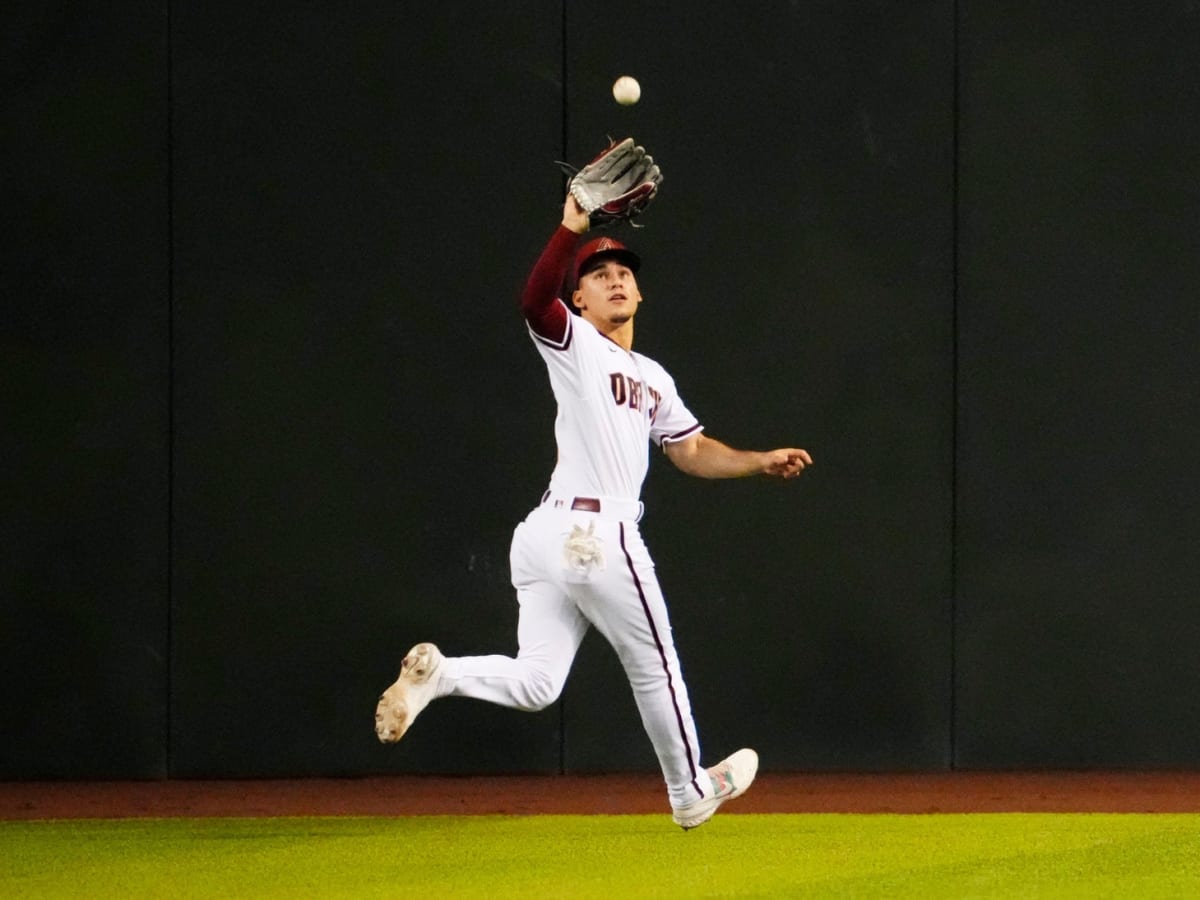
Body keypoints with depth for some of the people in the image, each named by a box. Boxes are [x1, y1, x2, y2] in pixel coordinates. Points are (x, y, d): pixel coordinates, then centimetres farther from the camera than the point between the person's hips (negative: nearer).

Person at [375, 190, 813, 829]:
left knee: (533, 685, -1)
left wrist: (761, 461, 15)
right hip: (596, 534, -8)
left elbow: (692, 452, 28)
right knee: (654, 667, 9)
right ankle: (691, 790, 23)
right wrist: (571, 230, -35)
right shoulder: (573, 343, -1)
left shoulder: (653, 379, 26)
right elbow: (535, 300, -22)